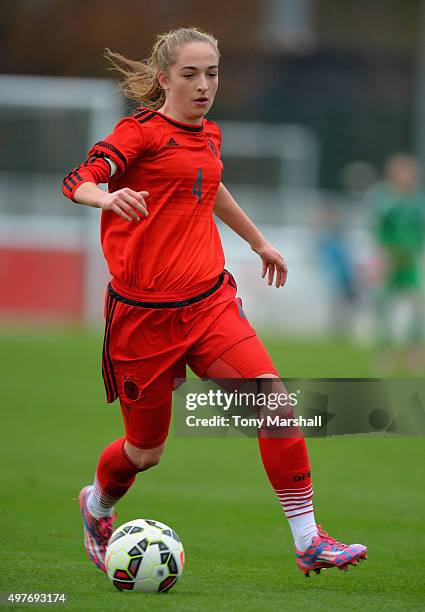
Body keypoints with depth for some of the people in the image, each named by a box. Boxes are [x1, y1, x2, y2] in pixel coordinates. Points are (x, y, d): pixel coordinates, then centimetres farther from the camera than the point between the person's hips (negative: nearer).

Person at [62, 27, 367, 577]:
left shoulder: (208, 135, 12)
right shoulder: (141, 131, -8)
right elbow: (77, 181, -22)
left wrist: (258, 241, 46)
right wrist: (107, 197, -45)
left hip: (209, 301, 5)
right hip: (144, 313, -5)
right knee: (146, 449, 7)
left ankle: (309, 541, -13)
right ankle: (97, 506, 42)